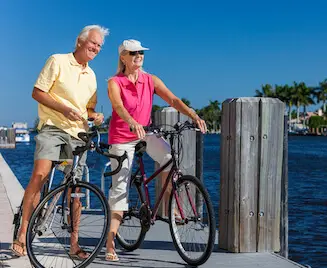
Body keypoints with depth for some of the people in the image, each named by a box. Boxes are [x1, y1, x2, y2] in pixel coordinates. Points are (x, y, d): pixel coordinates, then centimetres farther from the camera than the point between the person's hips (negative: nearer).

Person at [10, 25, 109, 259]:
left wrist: (95, 116, 2)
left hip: (77, 133, 6)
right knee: (40, 174, -23)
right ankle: (23, 234, -16)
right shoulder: (58, 61, -1)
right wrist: (64, 108, -17)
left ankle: (74, 243, 11)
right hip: (52, 127, -5)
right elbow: (37, 92, -6)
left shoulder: (91, 75, 18)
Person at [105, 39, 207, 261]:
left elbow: (173, 100, -13)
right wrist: (133, 123, -50)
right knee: (120, 187, -7)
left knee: (171, 158, -23)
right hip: (122, 137, -3)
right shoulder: (115, 83, -11)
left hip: (146, 133, 3)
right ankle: (110, 242, -1)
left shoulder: (151, 81, -2)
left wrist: (194, 116, -28)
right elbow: (118, 106, -30)